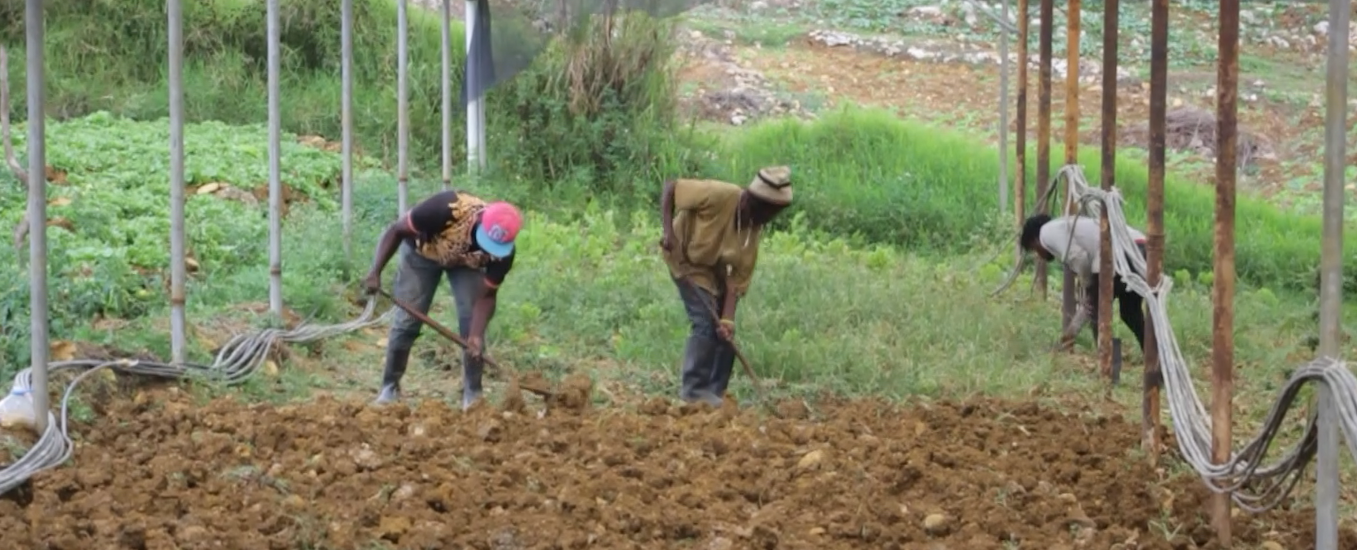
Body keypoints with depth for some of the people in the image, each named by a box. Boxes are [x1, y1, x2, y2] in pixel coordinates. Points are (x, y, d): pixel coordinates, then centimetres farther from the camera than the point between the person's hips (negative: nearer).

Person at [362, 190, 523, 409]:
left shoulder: (502, 252, -34)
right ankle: (390, 387, 9)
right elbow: (396, 230, -30)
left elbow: (486, 296, -22)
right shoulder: (447, 209, -45)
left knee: (471, 323, -12)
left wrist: (477, 334, -37)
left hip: (467, 263, 2)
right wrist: (376, 272, -39)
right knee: (407, 321, -5)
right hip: (422, 252, -2)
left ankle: (472, 393, -1)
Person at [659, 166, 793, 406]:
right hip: (686, 258, -7)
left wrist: (727, 318, -26)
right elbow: (670, 188, -25)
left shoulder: (752, 231, -13)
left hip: (715, 268, 7)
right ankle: (693, 390, -9)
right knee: (706, 323, -17)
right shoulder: (720, 196, -31)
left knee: (725, 332, 3)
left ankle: (714, 394, 12)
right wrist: (668, 231, -33)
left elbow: (737, 279, -15)